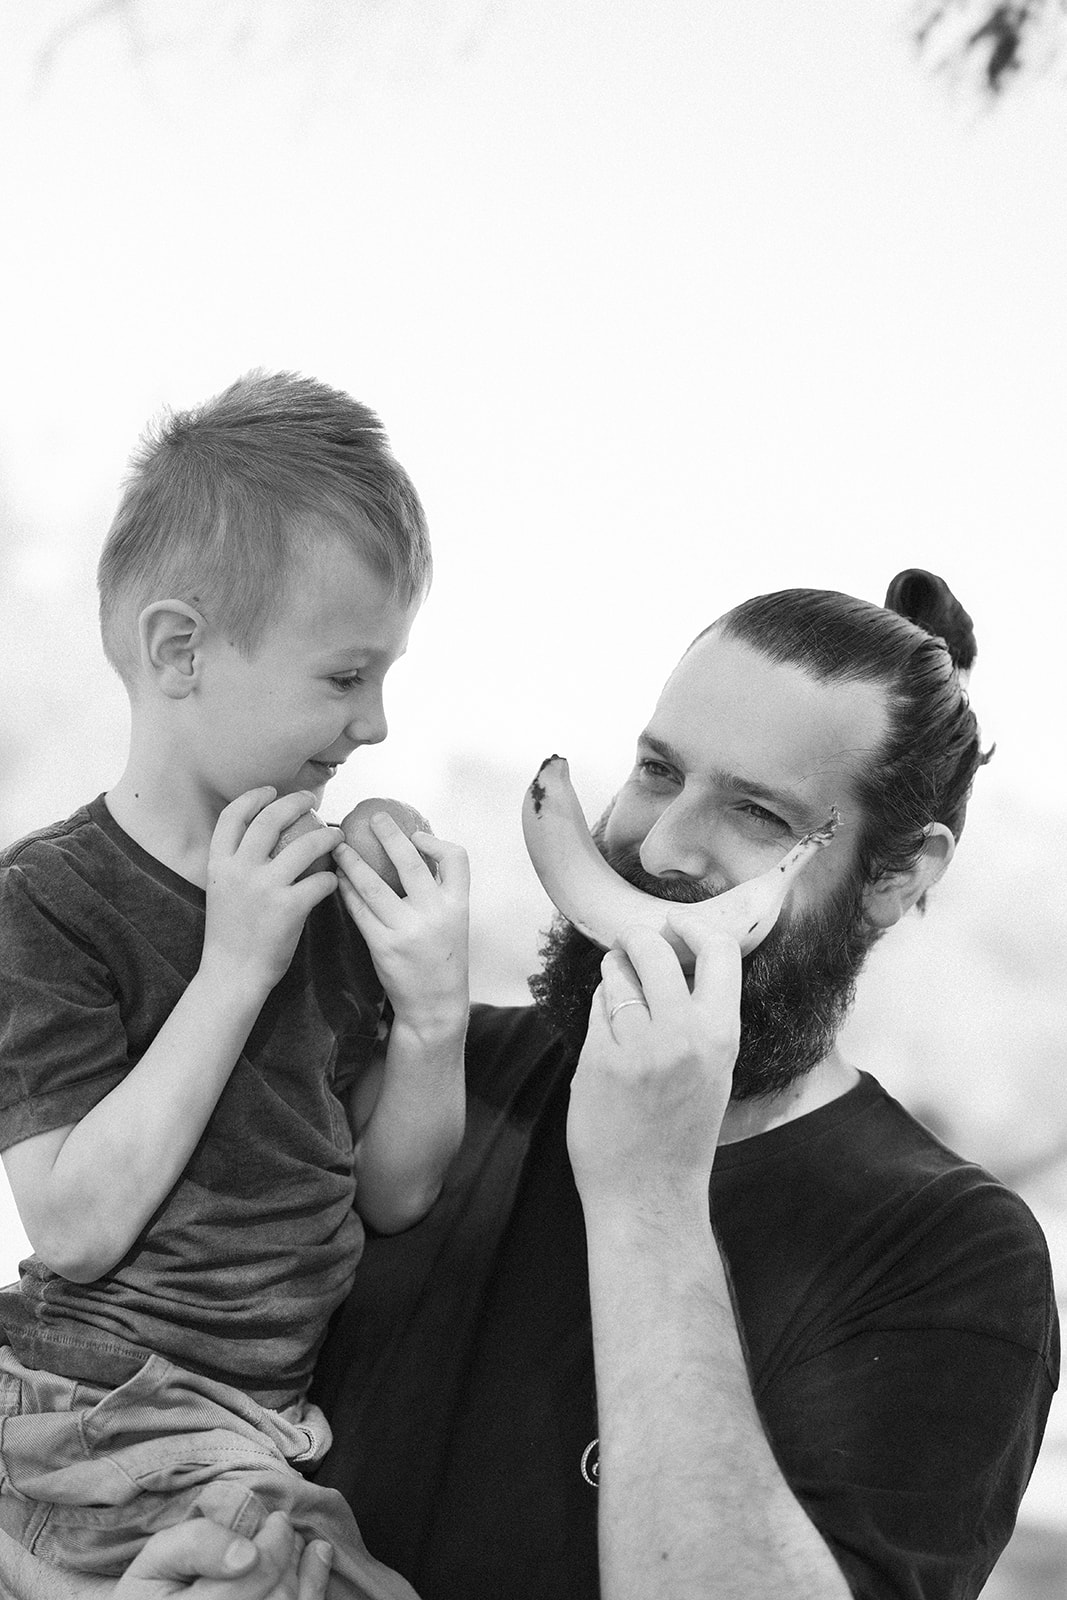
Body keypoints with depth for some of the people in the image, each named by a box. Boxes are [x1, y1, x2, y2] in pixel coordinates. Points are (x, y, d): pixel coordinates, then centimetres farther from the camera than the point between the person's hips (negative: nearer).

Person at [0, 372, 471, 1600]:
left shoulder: (327, 893, 7)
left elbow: (390, 1197, 11)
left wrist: (432, 1012, -7)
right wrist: (233, 968, -19)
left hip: (286, 1398, 8)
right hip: (107, 1402, -7)